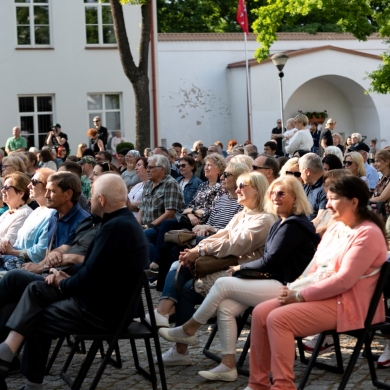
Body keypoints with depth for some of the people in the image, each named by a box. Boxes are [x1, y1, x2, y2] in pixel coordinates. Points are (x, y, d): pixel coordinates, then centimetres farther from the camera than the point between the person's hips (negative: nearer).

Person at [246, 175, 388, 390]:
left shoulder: (367, 234, -14)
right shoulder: (334, 229, 15)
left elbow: (344, 280, -22)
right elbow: (316, 270, 17)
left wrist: (300, 295, -19)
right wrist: (294, 288, -4)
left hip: (346, 304, -9)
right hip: (321, 296, 9)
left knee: (278, 318, -25)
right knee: (260, 312, -6)